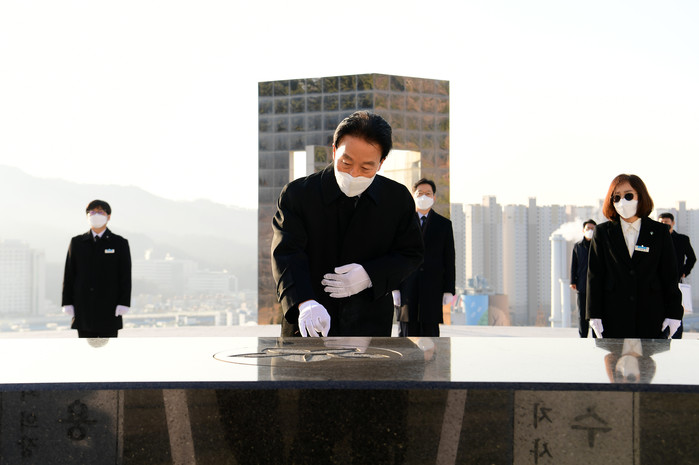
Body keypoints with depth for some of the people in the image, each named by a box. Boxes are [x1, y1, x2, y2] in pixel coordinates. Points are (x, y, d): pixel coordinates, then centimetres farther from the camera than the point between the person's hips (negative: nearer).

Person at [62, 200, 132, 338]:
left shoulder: (120, 243, 2)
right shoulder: (77, 242, 8)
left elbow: (125, 276, -2)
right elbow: (69, 274, 6)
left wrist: (123, 304, -11)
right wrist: (67, 304, -2)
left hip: (109, 309, -2)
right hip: (83, 309, 2)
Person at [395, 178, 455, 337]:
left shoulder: (444, 224, 10)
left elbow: (449, 259, 7)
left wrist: (449, 290, -1)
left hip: (433, 288, 0)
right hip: (408, 287, 0)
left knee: (430, 331, 0)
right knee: (408, 331, 0)